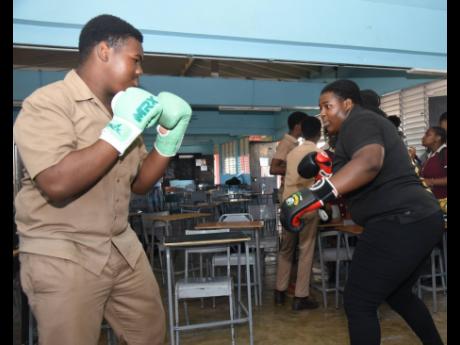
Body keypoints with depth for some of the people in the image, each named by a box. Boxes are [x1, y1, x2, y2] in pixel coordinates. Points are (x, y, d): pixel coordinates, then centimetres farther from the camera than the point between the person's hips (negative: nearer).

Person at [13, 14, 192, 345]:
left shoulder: (124, 111, 8)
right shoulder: (48, 102, -12)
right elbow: (57, 183, -26)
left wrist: (169, 137, -1)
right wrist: (123, 129, -22)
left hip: (123, 248, 7)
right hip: (61, 255, -6)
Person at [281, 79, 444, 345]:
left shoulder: (357, 121, -8)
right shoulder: (373, 123, 22)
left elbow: (369, 162, -30)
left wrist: (316, 193, -38)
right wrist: (329, 166, 18)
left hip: (398, 223, -11)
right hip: (421, 219, 11)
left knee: (358, 303, -2)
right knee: (398, 294, 27)